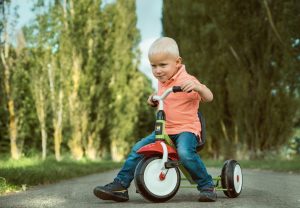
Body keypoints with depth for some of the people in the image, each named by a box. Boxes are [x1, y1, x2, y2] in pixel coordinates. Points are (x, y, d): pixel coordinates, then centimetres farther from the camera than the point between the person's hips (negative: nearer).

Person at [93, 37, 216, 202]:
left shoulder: (186, 80, -10)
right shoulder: (161, 82, 13)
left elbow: (208, 97, -16)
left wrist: (197, 87, -36)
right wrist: (154, 100, 11)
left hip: (186, 129, -7)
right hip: (164, 130, 7)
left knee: (185, 152, -35)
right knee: (137, 149, -7)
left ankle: (207, 186, -17)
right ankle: (120, 185, -1)